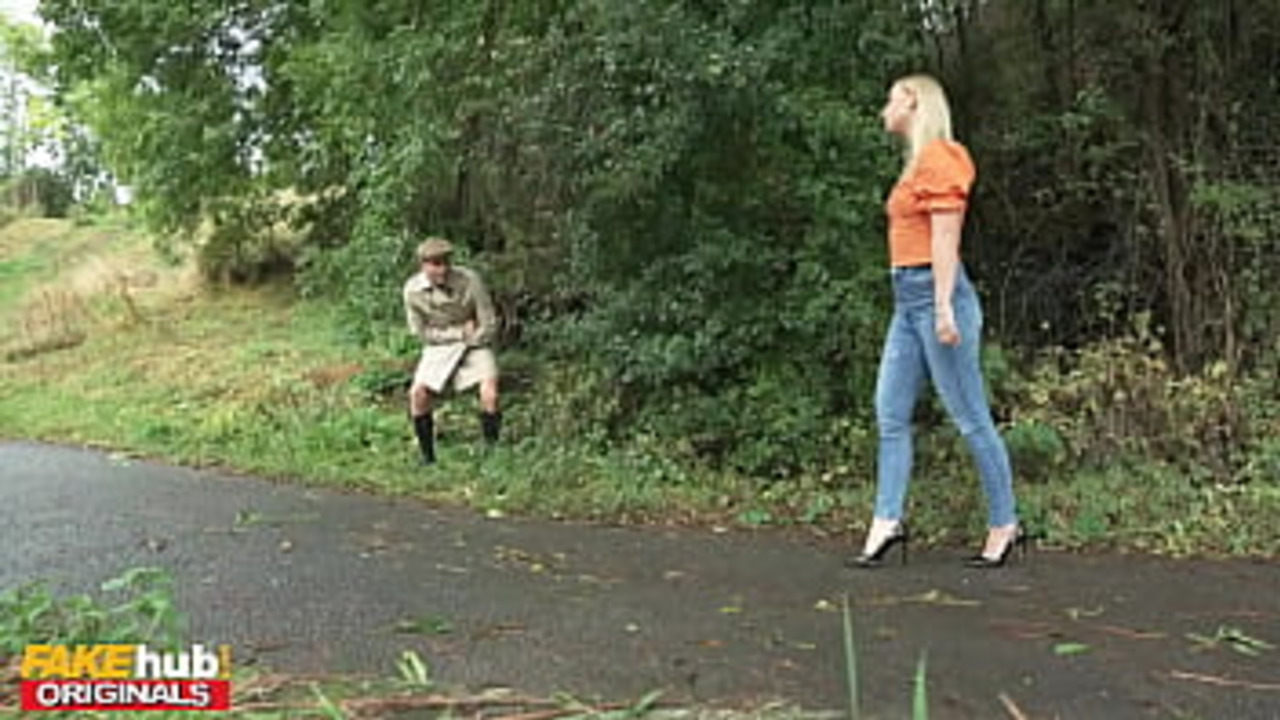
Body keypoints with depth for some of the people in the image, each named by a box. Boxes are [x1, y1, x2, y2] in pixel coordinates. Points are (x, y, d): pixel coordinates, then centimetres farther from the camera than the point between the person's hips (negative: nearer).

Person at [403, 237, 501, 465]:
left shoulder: (470, 281, -23)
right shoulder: (413, 289, -15)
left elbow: (489, 326, -13)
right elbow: (421, 332, -6)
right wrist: (461, 332, -12)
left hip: (474, 345, -2)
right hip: (438, 349, 2)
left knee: (489, 393, -26)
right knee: (418, 393, -19)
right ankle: (427, 457, -1)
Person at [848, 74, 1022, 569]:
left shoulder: (938, 159, -8)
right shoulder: (916, 163, 19)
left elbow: (946, 237, -15)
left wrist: (944, 308, -20)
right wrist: (931, 307, 19)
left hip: (934, 294, -10)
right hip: (908, 300, 10)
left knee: (970, 418, -2)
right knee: (891, 415, 5)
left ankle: (1004, 526, 9)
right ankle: (886, 523, 7)